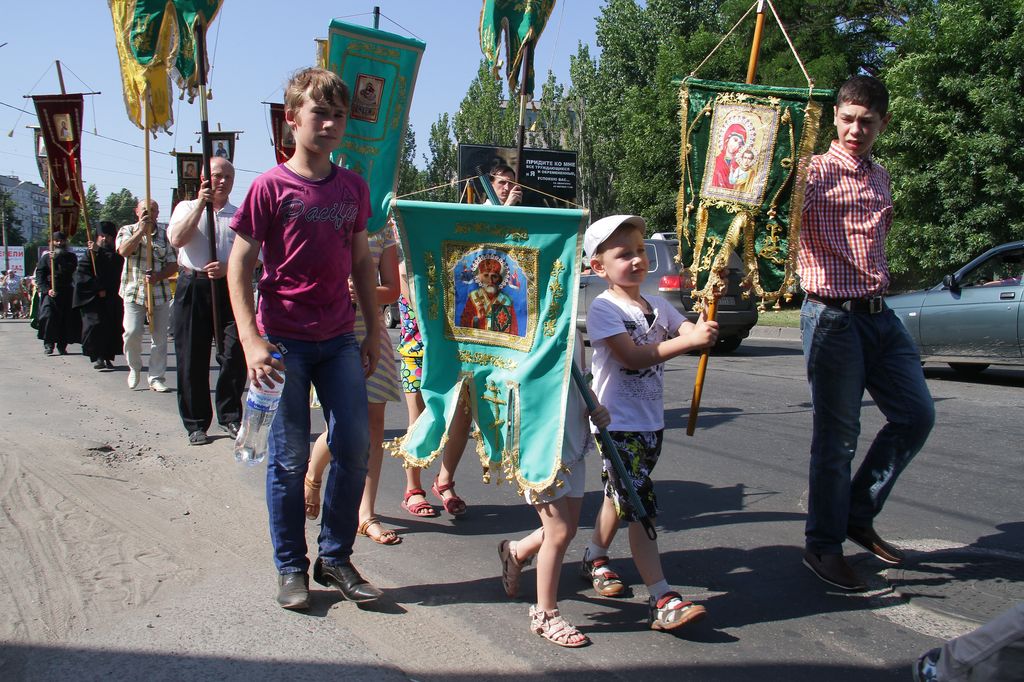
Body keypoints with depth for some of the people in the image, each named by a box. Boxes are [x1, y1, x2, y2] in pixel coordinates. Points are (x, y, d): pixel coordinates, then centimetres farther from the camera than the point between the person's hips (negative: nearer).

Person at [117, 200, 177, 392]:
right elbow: (124, 251, -14)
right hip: (133, 291, -1)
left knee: (160, 337, 2)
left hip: (159, 292, 1)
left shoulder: (165, 235, 7)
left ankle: (156, 378, 11)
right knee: (132, 333, -10)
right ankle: (134, 368, 17)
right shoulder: (127, 230, 7)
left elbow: (173, 265, 4)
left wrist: (157, 277, -13)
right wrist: (141, 230, -16)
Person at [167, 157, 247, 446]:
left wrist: (227, 267, -15)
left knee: (234, 353, -5)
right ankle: (196, 424, 12)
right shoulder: (187, 208, 12)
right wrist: (201, 204, -10)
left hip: (229, 288, 0)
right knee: (192, 359, 2)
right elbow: (177, 239, -8)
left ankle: (230, 416, 11)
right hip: (192, 287, 0)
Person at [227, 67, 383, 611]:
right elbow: (239, 265, -6)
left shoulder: (353, 187, 7)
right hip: (284, 341, -4)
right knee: (289, 456, 3)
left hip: (339, 341, 4)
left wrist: (372, 332, 12)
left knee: (354, 447, 2)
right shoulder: (271, 186, -6)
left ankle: (335, 557, 19)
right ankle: (291, 567, 19)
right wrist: (251, 340, -15)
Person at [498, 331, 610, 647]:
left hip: (573, 445, 7)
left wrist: (596, 408, 0)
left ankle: (516, 551, 45)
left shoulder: (574, 335, 5)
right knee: (559, 532, -2)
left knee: (568, 529, 15)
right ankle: (545, 614, 18)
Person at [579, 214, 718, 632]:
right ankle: (662, 601, -9)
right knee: (640, 506, -10)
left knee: (622, 495, 21)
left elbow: (693, 333, -1)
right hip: (618, 424, -7)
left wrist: (706, 330, -25)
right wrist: (688, 340, -30)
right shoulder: (603, 309, -13)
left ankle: (594, 558, 41)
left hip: (651, 421, 7)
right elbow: (632, 356, -24)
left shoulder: (657, 306, 8)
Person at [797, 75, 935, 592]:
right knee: (837, 437, -2)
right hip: (833, 316, -7)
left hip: (879, 314, 7)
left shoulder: (880, 177, 17)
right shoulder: (815, 171, -5)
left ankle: (858, 515, 24)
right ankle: (823, 545, 13)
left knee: (916, 416, 8)